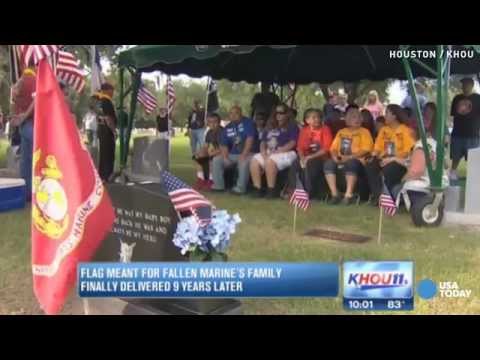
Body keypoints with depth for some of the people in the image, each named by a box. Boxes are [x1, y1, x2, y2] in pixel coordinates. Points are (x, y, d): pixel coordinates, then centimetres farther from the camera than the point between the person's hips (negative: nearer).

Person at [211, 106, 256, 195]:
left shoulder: (247, 123, -7)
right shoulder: (227, 128, 10)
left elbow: (250, 139, -18)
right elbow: (224, 145, 7)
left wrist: (243, 155, -27)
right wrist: (225, 157, -12)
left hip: (247, 153, -6)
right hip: (232, 155, 6)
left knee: (244, 162, -38)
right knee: (216, 160, -6)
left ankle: (240, 188, -29)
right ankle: (219, 185, -2)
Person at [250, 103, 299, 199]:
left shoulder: (292, 126, 3)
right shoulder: (270, 127, 21)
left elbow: (292, 143, -10)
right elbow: (263, 142, 17)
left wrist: (276, 152, -17)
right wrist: (264, 152, -6)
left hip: (286, 153, -6)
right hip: (269, 153, 6)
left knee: (270, 161, -35)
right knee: (254, 161, -19)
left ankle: (271, 190, -27)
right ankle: (257, 189, -17)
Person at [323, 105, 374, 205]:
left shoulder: (364, 132, 7)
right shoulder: (341, 132, 21)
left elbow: (366, 150, -6)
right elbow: (333, 148, 17)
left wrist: (349, 157, -16)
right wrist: (335, 156, -7)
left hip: (356, 161, -4)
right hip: (340, 161, 4)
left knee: (350, 164, -38)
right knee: (328, 163, -25)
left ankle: (349, 194, -35)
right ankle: (335, 194, -27)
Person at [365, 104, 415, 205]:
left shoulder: (405, 130, -4)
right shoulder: (384, 129, 17)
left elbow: (409, 151, -11)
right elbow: (378, 146, 14)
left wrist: (392, 159, -22)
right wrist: (373, 156, -8)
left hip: (399, 162, -5)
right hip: (384, 160, 6)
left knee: (388, 170, -38)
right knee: (370, 166, -26)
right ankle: (377, 195, -23)